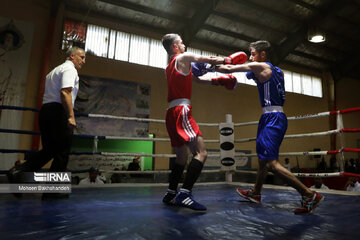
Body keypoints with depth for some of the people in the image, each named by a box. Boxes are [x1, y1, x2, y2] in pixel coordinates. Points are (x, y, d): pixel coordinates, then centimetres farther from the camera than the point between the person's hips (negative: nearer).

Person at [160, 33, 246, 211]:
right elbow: (211, 60, 7)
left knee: (182, 157, 16)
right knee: (201, 153, -16)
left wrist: (218, 80, 19)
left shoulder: (169, 67, 27)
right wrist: (229, 60, 23)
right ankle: (184, 194, -25)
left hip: (172, 113, 10)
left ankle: (170, 194, 19)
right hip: (181, 111, -9)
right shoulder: (184, 58, 2)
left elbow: (197, 79, 26)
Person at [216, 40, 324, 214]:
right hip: (270, 117, 10)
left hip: (273, 118, -10)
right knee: (262, 157, 20)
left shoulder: (261, 67, -7)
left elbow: (229, 69, -4)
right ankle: (256, 193, 35)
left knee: (271, 163, -17)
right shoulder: (275, 70, 18)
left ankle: (310, 195, -10)